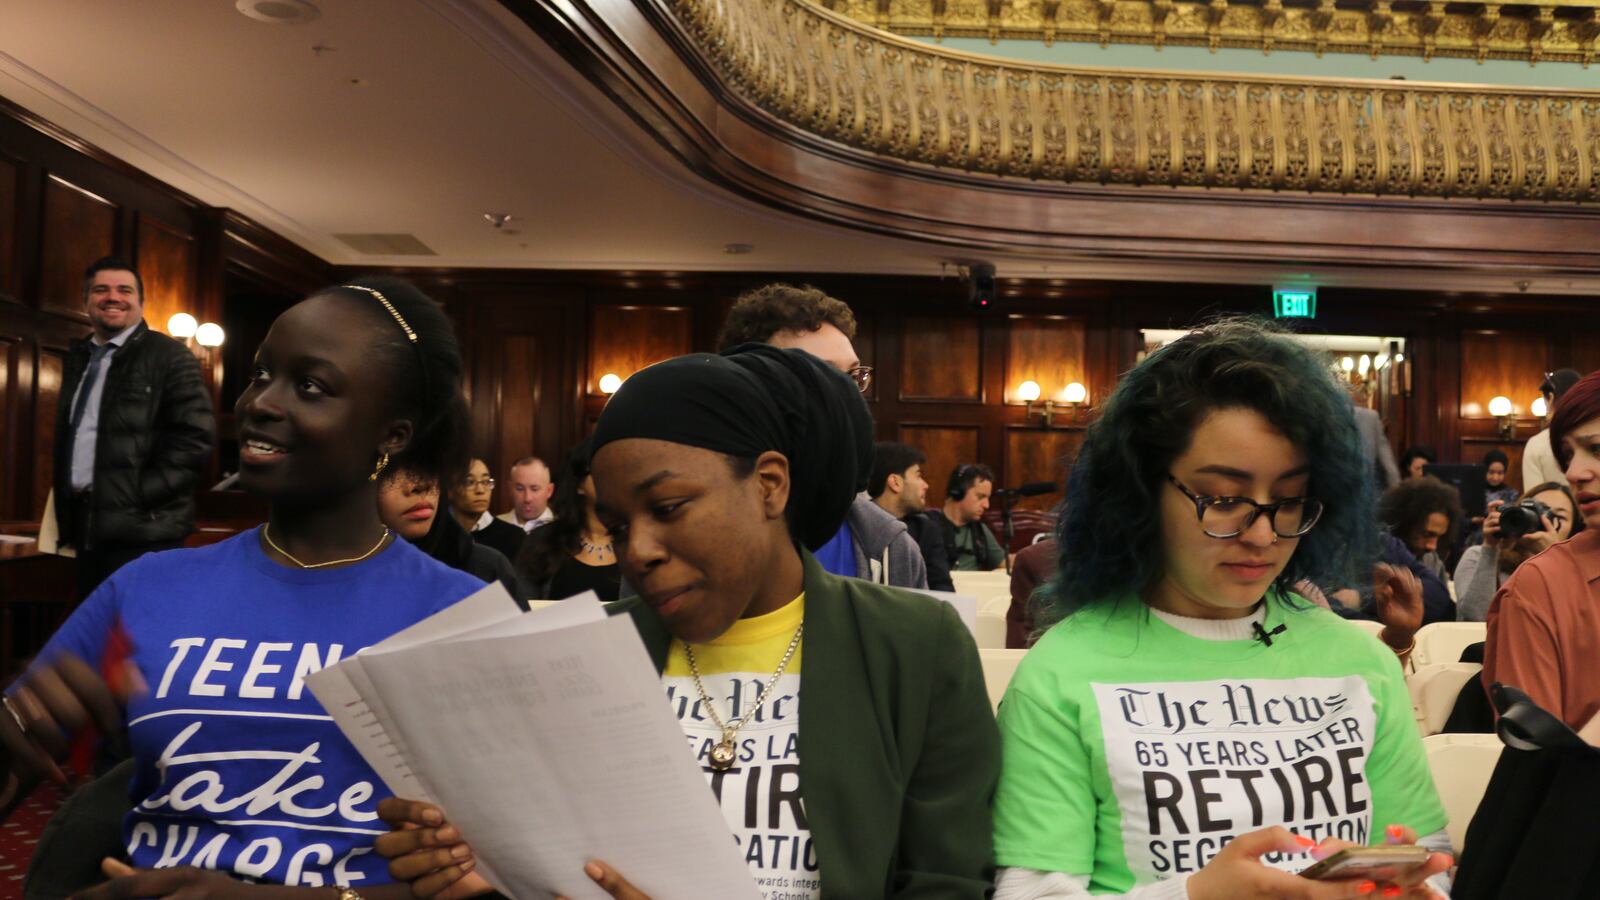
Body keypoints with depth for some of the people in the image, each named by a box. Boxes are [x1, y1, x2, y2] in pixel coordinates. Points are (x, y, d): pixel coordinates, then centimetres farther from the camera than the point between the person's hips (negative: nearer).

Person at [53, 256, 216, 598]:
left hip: (143, 532, -7)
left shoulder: (168, 355, -5)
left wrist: (141, 494, -17)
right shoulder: (77, 359, 18)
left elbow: (196, 436, -13)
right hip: (86, 527, 7)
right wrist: (66, 506, 15)